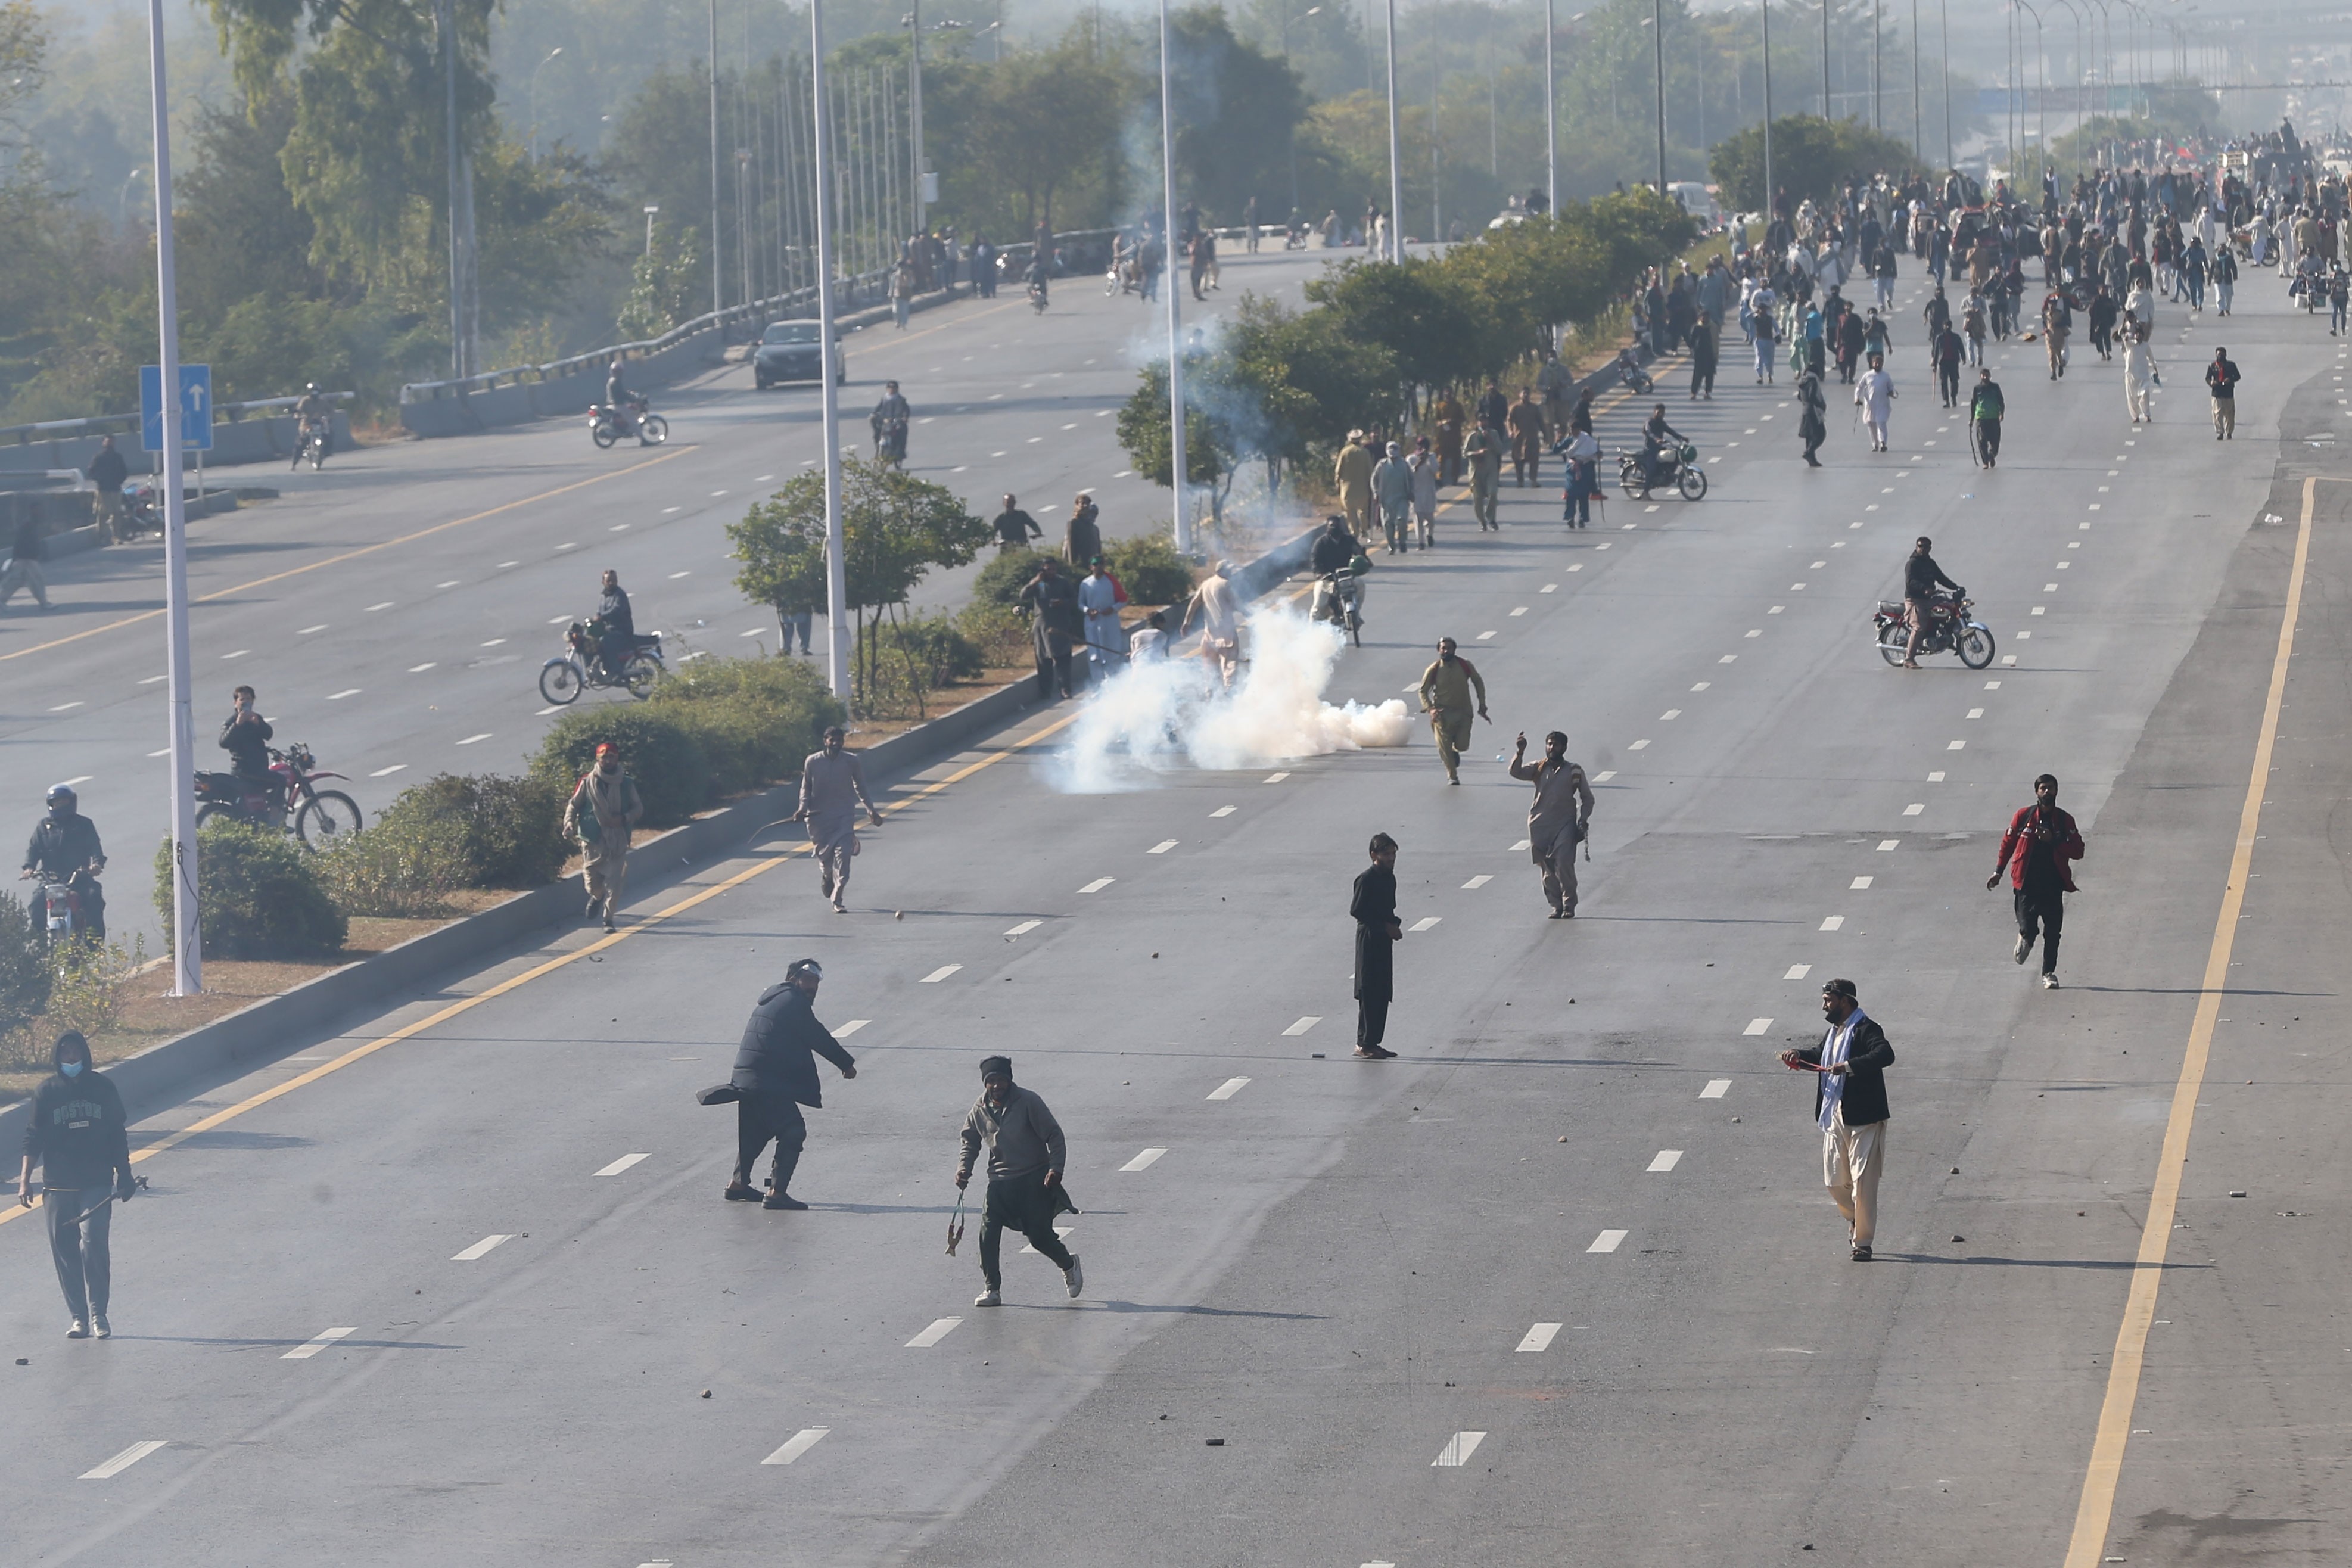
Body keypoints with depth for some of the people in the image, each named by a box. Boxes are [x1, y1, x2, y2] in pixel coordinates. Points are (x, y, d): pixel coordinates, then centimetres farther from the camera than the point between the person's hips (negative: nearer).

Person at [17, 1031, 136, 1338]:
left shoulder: (103, 1087, 5)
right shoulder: (46, 1092, 4)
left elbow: (118, 1136, 11)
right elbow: (33, 1139, 3)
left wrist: (124, 1176, 10)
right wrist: (25, 1180, -5)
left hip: (97, 1183, -1)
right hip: (58, 1186, 1)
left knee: (93, 1244, -14)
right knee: (64, 1250, 1)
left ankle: (98, 1315, -6)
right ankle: (79, 1317, 9)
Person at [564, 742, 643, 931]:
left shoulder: (626, 784, 2)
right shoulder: (588, 783, 0)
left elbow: (638, 807, 9)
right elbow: (573, 805, 6)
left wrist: (624, 818, -11)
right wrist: (569, 823, -12)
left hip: (618, 842, 0)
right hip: (593, 839, 0)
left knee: (614, 882, -6)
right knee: (593, 883, 6)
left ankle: (608, 919, 6)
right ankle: (597, 896, 41)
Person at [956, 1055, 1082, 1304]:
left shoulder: (1028, 1102, -10)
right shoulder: (980, 1110, 3)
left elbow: (1054, 1135, -7)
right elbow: (971, 1142, 19)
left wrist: (1055, 1168, -18)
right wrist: (964, 1168, 1)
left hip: (1034, 1180, -4)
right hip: (1000, 1181, 4)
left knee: (1040, 1235, -2)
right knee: (988, 1234, -11)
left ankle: (1068, 1264, 29)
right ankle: (992, 1289, 0)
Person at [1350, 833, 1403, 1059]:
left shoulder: (1389, 878, 12)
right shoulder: (1366, 879, -14)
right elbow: (1356, 911, -17)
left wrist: (1395, 925, 0)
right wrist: (1386, 927, -16)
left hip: (1384, 940, 9)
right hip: (1369, 939, -9)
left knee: (1383, 994, 10)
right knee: (1369, 993, -6)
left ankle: (1374, 1042, 16)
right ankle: (1364, 1044, -2)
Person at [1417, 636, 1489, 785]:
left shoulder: (1465, 666, -5)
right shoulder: (1433, 670, -9)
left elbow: (1478, 682, 9)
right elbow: (1423, 691, -2)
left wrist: (1482, 705, 4)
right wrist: (1430, 709, -18)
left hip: (1463, 712, 1)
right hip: (1442, 714, -1)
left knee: (1462, 745, -2)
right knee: (1444, 747, -3)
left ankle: (1454, 750, 36)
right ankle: (1452, 776, 17)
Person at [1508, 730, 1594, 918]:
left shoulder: (1574, 771, 5)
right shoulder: (1538, 769, 7)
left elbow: (1587, 798, 12)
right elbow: (1516, 772, -9)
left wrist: (1584, 818, -3)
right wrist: (1520, 753, -24)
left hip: (1564, 824, -2)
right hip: (1540, 825, 2)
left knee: (1564, 865, -14)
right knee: (1547, 868, 2)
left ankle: (1569, 906, -4)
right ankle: (1556, 906, 11)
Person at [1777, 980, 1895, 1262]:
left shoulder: (1866, 1029, -13)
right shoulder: (1835, 1031, 15)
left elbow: (1885, 1055, -30)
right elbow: (1821, 1056, 33)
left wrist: (1848, 1066, -35)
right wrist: (1799, 1056, 12)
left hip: (1862, 1118, -8)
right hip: (1834, 1116, 9)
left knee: (1862, 1183, -4)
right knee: (1835, 1181, 11)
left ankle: (1863, 1242, 2)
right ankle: (1855, 1219, 36)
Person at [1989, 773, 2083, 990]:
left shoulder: (2065, 821, 4)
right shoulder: (2023, 816, 3)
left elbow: (2077, 851, -1)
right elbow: (2008, 843, 12)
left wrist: (2053, 841, -14)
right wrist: (1998, 872, 13)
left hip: (2053, 886, 1)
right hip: (2027, 884, -1)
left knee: (2052, 934, 0)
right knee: (2028, 929, -9)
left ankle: (2049, 973, 15)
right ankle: (2025, 940, 27)